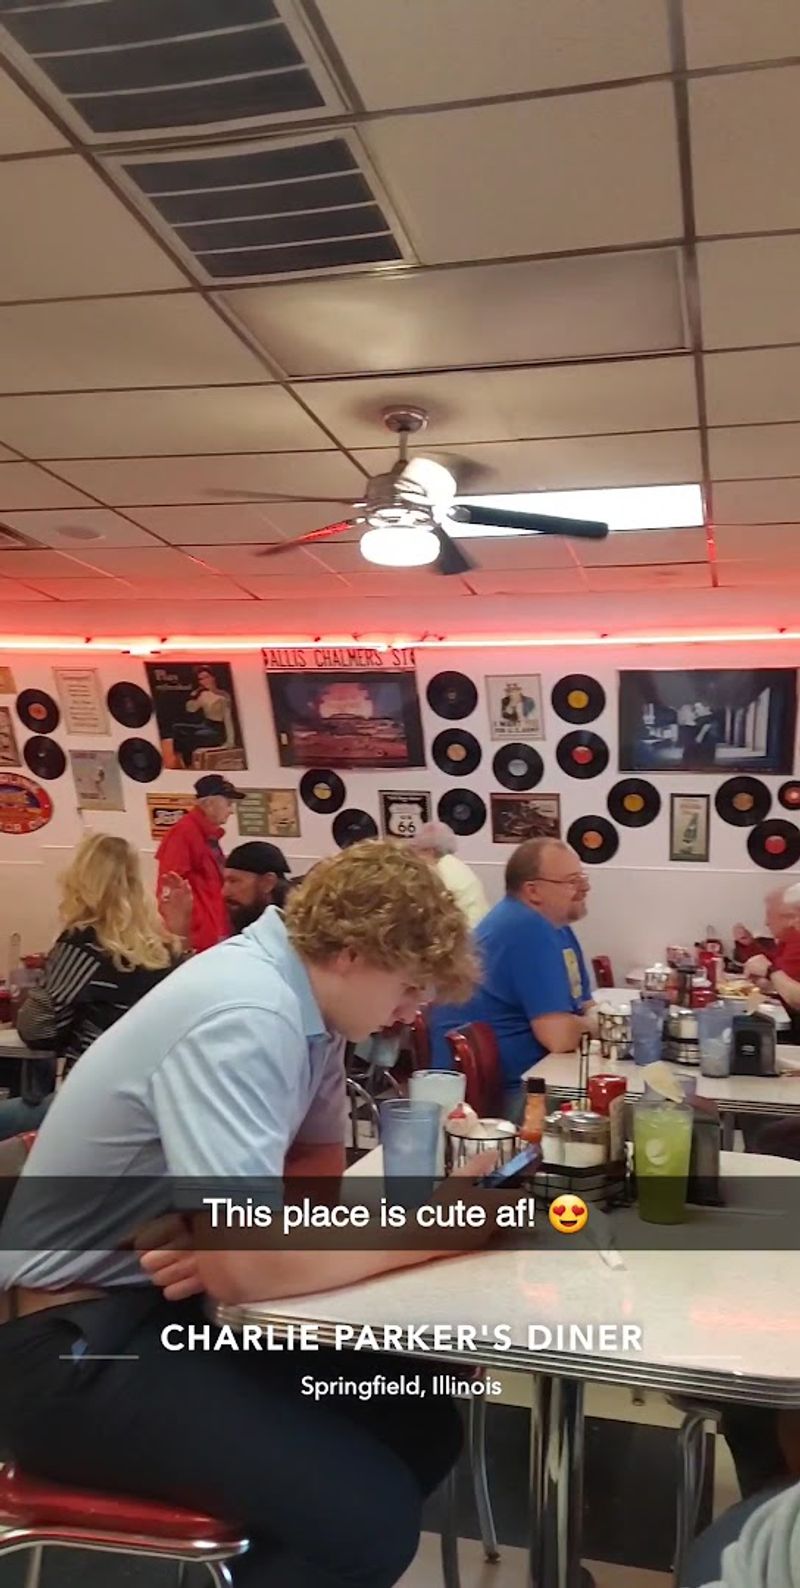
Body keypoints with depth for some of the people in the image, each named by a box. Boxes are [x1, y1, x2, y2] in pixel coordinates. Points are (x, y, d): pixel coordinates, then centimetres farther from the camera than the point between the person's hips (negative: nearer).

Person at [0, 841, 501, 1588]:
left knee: (422, 1422, 4)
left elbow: (317, 1160, 9)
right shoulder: (245, 1018, -27)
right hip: (74, 1338, -9)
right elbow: (248, 1267, -32)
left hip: (168, 1300, 9)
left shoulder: (298, 995, 0)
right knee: (370, 1513, -21)